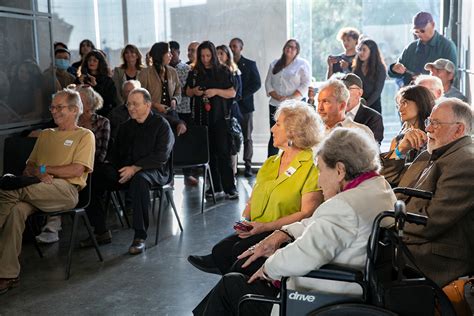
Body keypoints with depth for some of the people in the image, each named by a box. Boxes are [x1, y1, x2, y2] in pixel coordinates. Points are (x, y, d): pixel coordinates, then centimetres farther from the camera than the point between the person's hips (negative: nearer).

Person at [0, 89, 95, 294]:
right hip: (39, 190, 5)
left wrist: (44, 168, 0)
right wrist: (38, 174, -4)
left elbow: (76, 170, -4)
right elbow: (29, 167, 20)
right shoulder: (45, 134, 29)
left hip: (67, 190, -5)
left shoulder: (85, 136, 10)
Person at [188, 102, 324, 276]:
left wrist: (266, 226, -18)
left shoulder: (311, 167, -7)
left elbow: (307, 214, -13)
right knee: (220, 249, -20)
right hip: (256, 230, 7)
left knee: (240, 249, -30)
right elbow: (252, 200, 20)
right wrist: (244, 220, -2)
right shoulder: (270, 163, 19)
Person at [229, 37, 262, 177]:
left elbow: (257, 84, 0)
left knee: (247, 137, 2)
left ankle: (248, 166, 6)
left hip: (245, 105, -1)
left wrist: (241, 95, -10)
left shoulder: (250, 64, 6)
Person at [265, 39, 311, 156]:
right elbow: (268, 83, 11)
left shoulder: (303, 64, 3)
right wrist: (277, 96, -6)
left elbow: (305, 84, -6)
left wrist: (290, 98, -15)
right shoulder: (274, 64, 17)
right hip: (275, 105, 4)